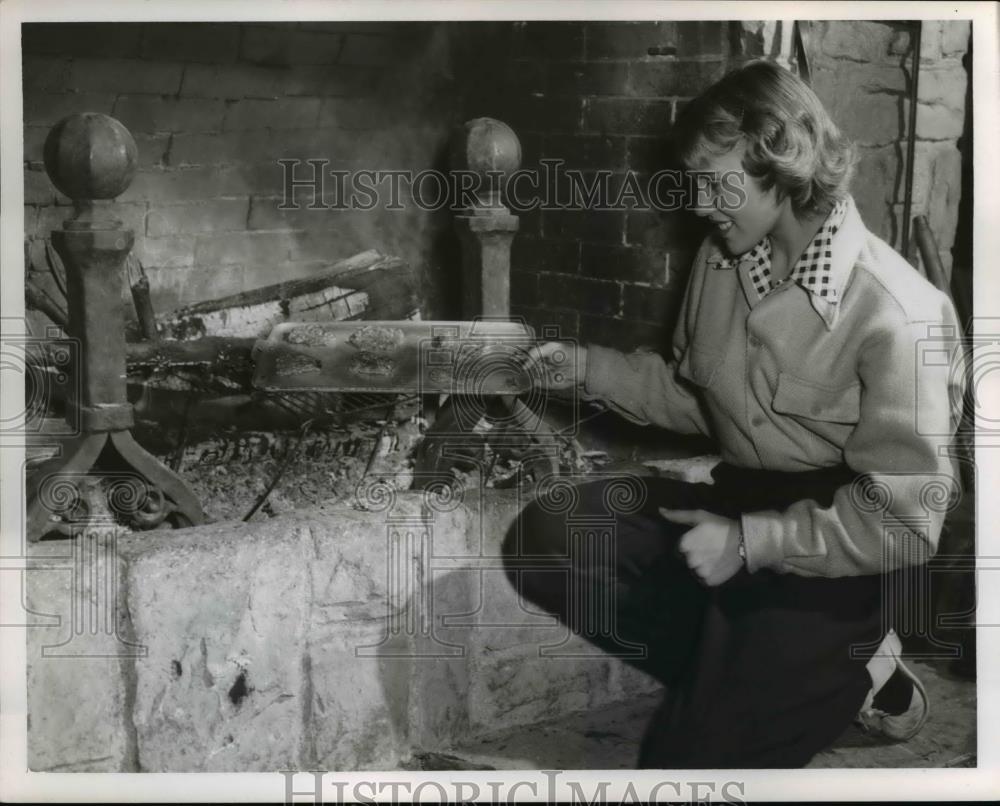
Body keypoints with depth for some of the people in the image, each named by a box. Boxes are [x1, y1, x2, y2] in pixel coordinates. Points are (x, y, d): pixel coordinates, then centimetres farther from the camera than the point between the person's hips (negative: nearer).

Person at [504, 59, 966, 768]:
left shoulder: (895, 316, -22)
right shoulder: (723, 259, -1)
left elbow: (903, 522, -19)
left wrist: (751, 541, -23)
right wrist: (590, 367, 0)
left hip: (839, 554, -7)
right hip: (740, 498, 7)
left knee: (690, 752, -15)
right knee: (543, 544, -16)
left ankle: (847, 670, 8)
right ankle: (740, 665, -6)